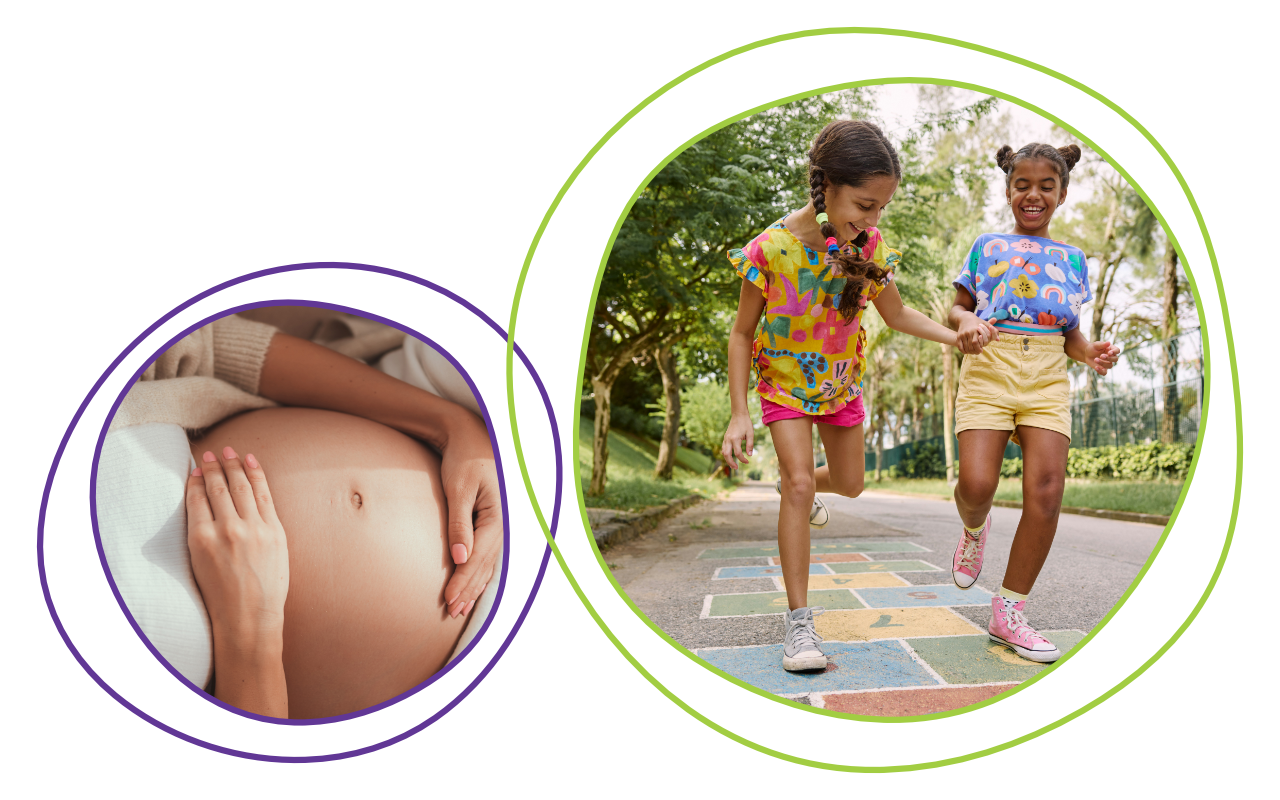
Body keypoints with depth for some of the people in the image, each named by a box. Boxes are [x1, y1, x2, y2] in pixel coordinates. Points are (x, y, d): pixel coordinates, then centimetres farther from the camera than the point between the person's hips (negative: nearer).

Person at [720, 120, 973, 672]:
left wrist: (954, 336, -18)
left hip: (842, 381, 5)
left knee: (850, 484, 17)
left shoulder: (867, 245, -14)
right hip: (785, 382, -4)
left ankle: (794, 483, 54)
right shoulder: (772, 248, -26)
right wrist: (739, 415, -19)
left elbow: (897, 315, 0)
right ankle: (799, 621, -11)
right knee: (800, 485, -18)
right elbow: (742, 333, -16)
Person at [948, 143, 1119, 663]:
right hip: (989, 368, -2)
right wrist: (966, 322, -10)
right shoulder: (988, 246, 14)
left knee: (1046, 489, -13)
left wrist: (1090, 353, -1)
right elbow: (957, 308, 14)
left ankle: (1009, 611, -1)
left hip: (1048, 378, 2)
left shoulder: (1072, 259, 20)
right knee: (976, 485, -20)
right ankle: (974, 530, 20)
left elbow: (1070, 331, 21)